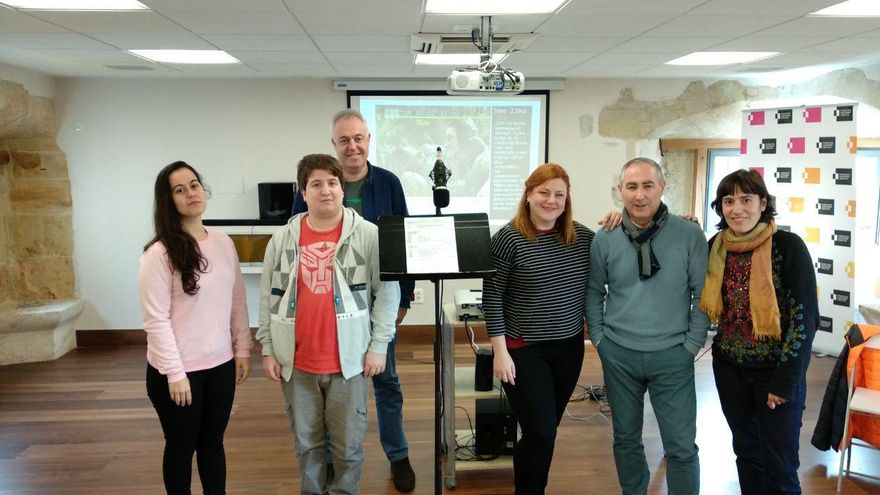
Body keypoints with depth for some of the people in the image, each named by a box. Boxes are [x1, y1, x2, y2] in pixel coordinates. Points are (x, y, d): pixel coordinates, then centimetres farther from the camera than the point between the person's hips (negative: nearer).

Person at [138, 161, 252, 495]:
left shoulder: (223, 243, 2)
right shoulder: (159, 253, -14)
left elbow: (237, 301, 7)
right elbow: (156, 320, -15)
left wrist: (242, 350, 6)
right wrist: (175, 372, -16)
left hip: (221, 365, 4)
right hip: (178, 370, -4)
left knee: (212, 442, 19)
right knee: (181, 447, 14)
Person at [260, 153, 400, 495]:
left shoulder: (368, 235, -6)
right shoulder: (282, 239, 1)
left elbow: (387, 291, -5)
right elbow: (268, 298, 6)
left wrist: (378, 345, -7)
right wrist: (268, 349, 4)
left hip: (349, 360, -2)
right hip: (296, 363, 2)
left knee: (348, 444, 10)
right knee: (307, 442, 16)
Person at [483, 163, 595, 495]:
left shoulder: (582, 237, 2)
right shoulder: (509, 239, -12)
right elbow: (492, 298, -11)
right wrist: (500, 351, -14)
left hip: (570, 348, 5)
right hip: (525, 351, -5)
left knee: (546, 430, 17)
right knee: (541, 434, -2)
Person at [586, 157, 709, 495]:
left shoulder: (690, 235, -7)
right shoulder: (604, 239, -1)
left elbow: (703, 294, -2)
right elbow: (594, 292, 8)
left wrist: (691, 344, -4)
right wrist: (599, 338, 3)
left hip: (672, 357, -2)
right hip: (618, 356, 2)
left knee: (682, 446, 3)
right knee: (626, 439, 16)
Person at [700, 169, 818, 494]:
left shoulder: (788, 246, -14)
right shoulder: (716, 247, 0)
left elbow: (806, 317, -14)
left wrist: (785, 381, -15)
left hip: (776, 371, -4)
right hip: (730, 368, 4)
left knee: (779, 467, 4)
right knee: (746, 451, 18)